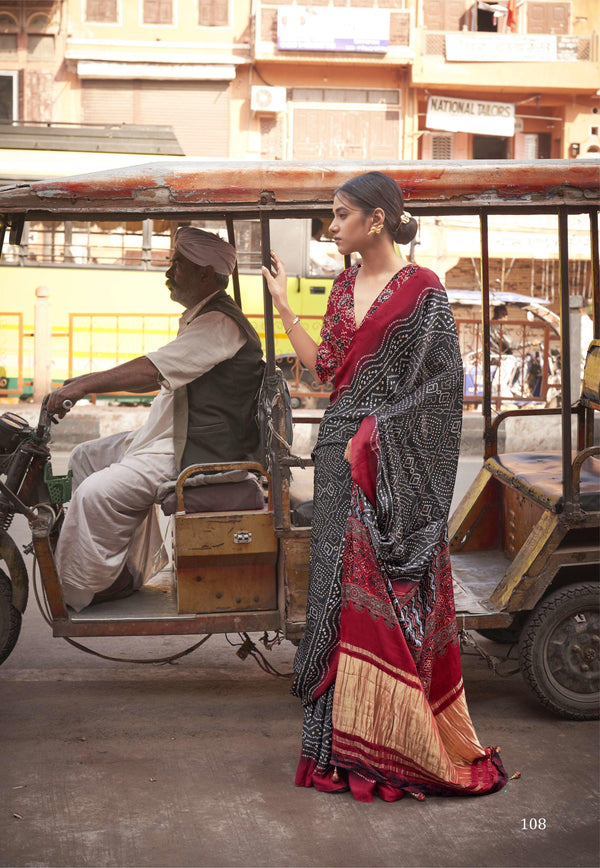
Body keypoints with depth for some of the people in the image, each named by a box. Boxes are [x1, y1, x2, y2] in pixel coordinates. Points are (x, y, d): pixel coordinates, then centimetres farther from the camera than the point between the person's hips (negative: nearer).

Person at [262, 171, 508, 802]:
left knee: (392, 591, -6)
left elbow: (437, 384, -9)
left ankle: (406, 741, 5)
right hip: (341, 450, 7)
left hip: (394, 461, -7)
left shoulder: (422, 291, -7)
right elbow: (323, 366, 10)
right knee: (342, 580, 9)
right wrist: (283, 305, 9)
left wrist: (378, 431, -14)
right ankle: (346, 738, 19)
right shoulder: (345, 288, 14)